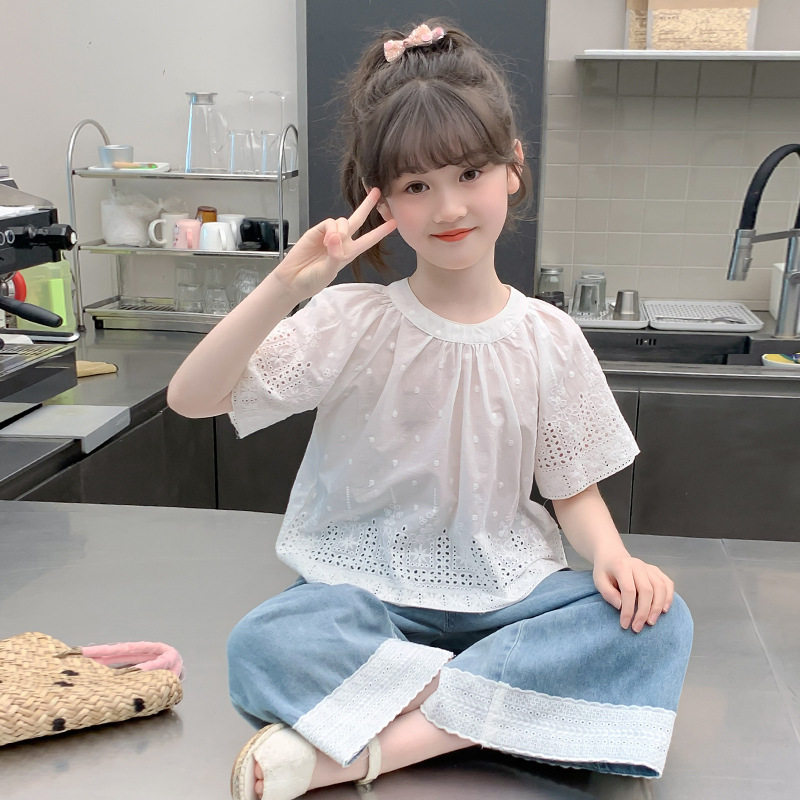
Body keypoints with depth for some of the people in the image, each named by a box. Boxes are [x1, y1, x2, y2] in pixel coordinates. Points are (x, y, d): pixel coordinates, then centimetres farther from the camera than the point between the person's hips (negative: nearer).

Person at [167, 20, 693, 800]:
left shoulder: (547, 340, -1)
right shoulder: (353, 323, -7)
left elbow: (574, 490, 6)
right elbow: (190, 398, -14)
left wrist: (610, 553, -15)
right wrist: (285, 287, -27)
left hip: (504, 589, 3)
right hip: (367, 590, -2)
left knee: (655, 620, -22)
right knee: (262, 649, -31)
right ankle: (502, 709, -15)